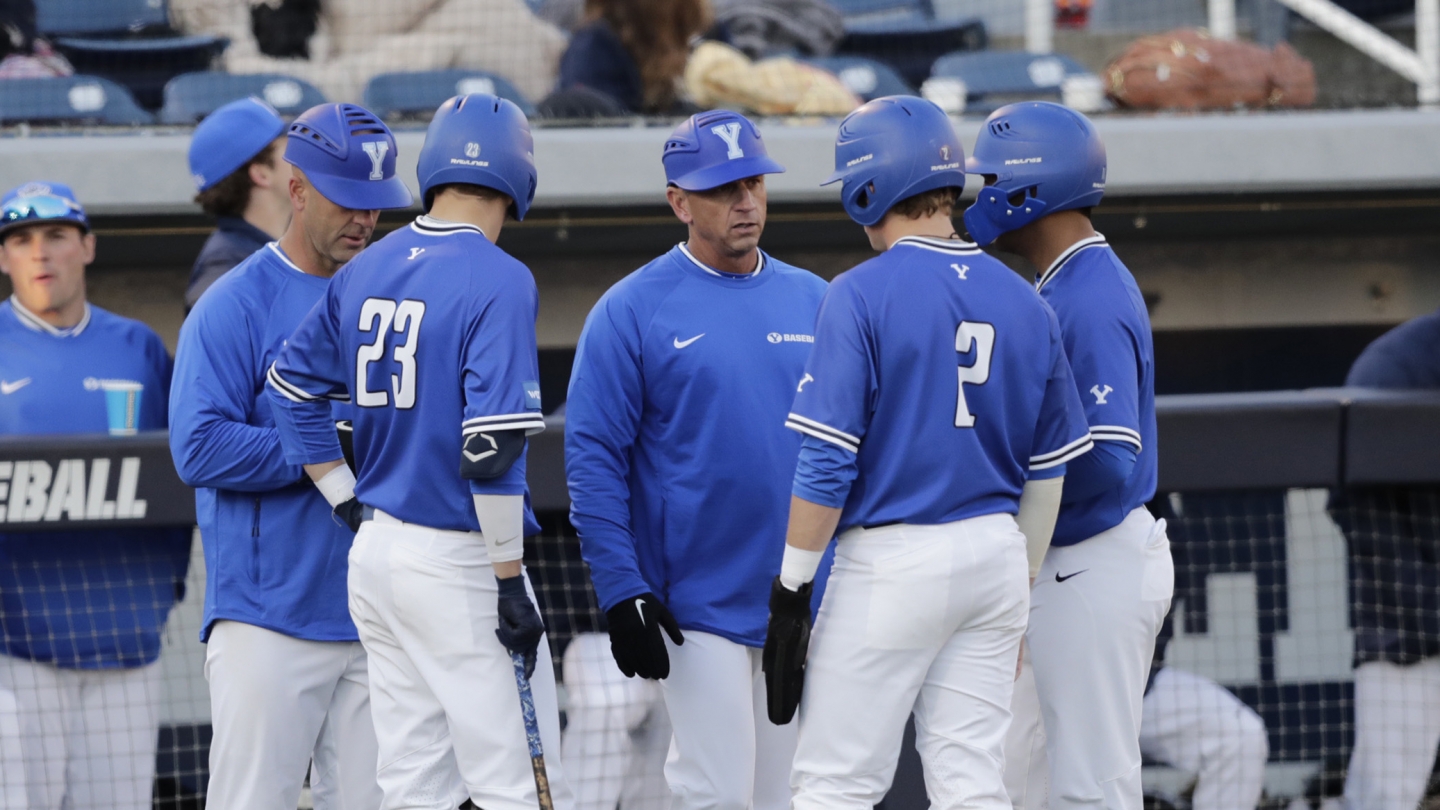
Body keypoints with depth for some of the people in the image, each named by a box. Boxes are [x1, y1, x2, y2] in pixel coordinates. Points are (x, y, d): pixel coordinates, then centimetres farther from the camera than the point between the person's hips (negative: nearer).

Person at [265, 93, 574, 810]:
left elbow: (290, 387, 17)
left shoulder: (367, 271, 8)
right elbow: (492, 448, -20)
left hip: (375, 553, 8)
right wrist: (510, 583, -15)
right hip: (455, 559, -7)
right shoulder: (498, 281, -14)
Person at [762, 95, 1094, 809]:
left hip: (892, 559, -6)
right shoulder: (1023, 302, 7)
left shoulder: (862, 295, -10)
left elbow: (826, 462, -13)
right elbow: (1047, 470, 13)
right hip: (995, 554, 6)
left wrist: (792, 585, -6)